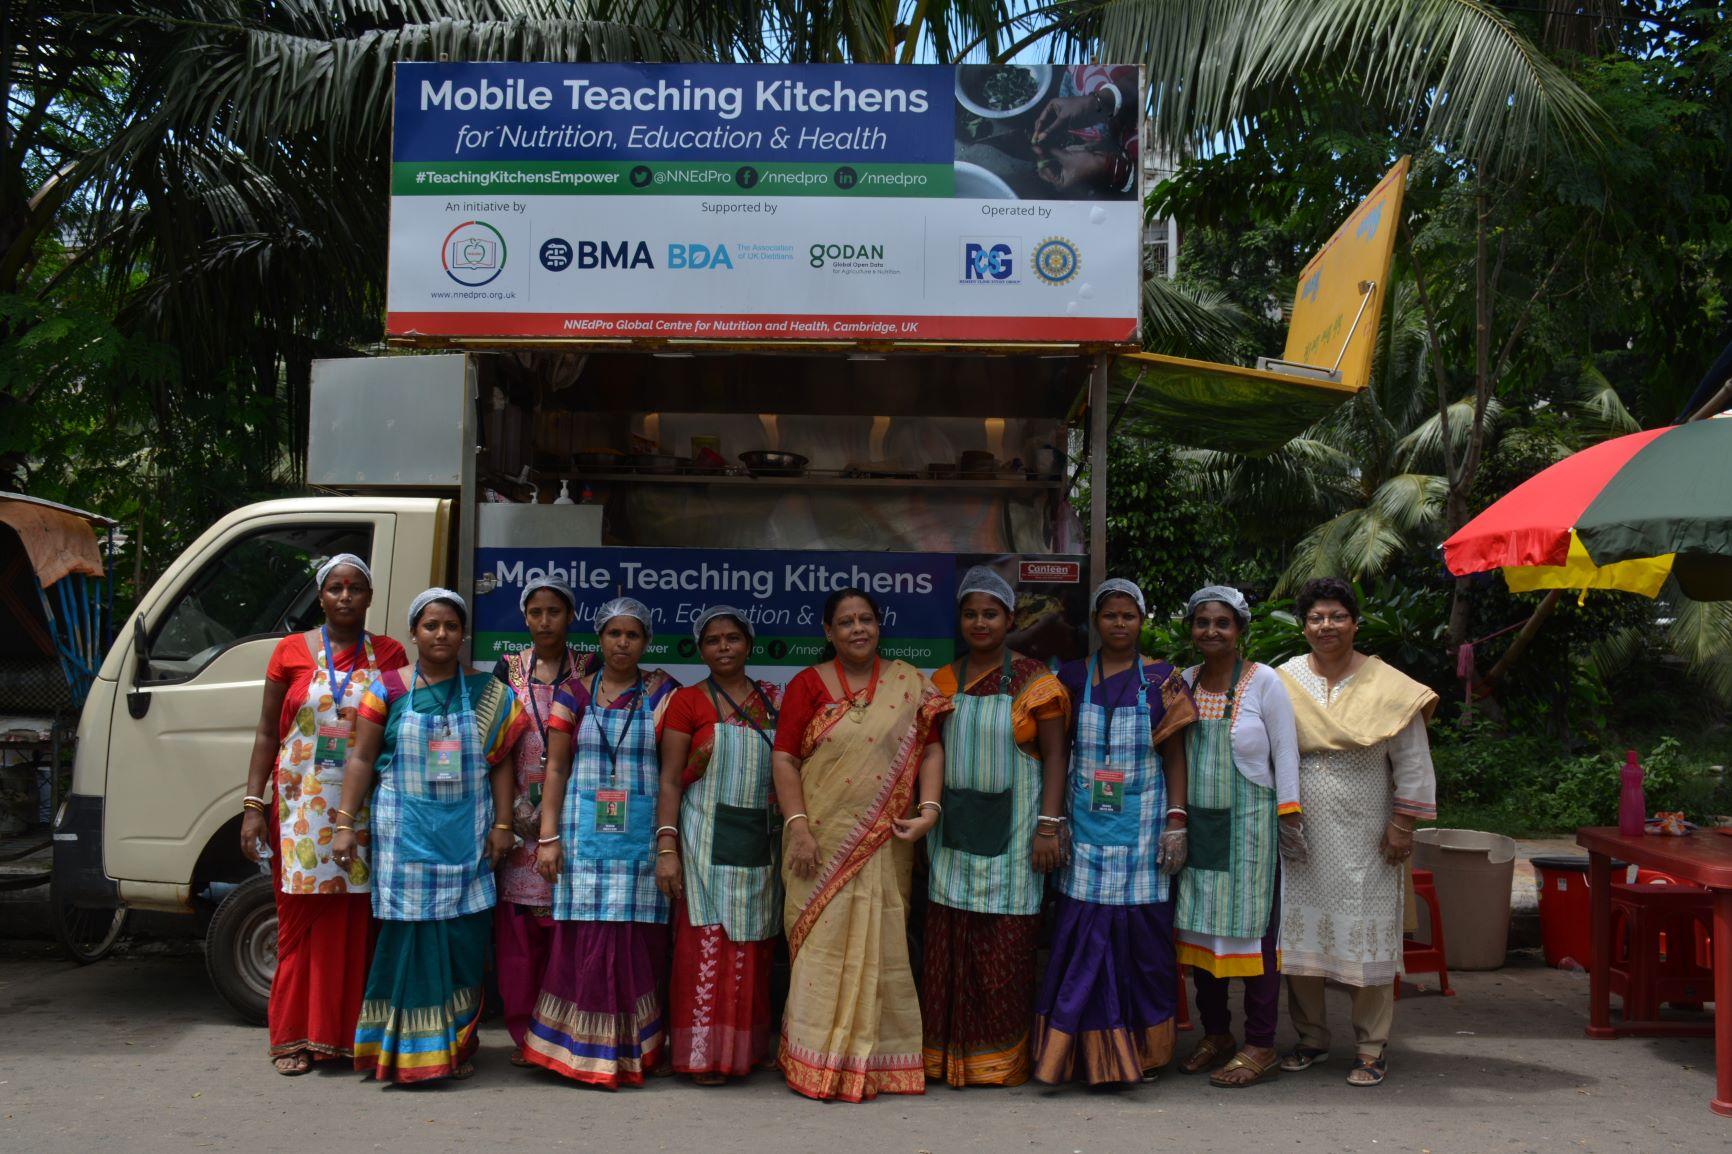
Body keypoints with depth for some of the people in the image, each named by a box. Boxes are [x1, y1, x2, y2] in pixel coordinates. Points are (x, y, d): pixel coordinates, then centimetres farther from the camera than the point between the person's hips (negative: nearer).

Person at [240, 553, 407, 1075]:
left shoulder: (389, 655, 6)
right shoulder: (292, 652, 5)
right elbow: (266, 735, 6)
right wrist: (253, 807, -1)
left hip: (365, 811, 0)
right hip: (301, 810, 0)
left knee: (358, 924, 2)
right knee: (301, 921, 3)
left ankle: (352, 1033, 11)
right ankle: (296, 1038, 12)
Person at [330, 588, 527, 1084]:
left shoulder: (485, 692, 6)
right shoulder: (388, 689, 3)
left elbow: (502, 761, 6)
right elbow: (361, 758, 1)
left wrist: (502, 824, -1)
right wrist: (345, 824, -6)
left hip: (467, 834, 1)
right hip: (405, 832, -1)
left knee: (462, 940, 3)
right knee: (408, 936, -1)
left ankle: (455, 1047, 14)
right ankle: (405, 1049, 7)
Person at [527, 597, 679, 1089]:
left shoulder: (661, 690, 6)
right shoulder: (574, 693, 8)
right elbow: (556, 767, 5)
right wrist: (549, 837, -2)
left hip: (642, 833, 0)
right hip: (586, 831, 0)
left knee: (635, 940, -1)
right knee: (586, 937, -2)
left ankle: (632, 1050, 10)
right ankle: (584, 1051, 9)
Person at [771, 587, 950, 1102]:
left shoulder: (908, 683, 8)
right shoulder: (808, 684, 4)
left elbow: (929, 748, 5)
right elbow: (785, 757, -1)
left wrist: (929, 807, -9)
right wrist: (798, 827, -11)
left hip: (884, 845, 1)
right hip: (822, 842, -1)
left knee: (880, 946, 3)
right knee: (823, 947, -1)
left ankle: (877, 1061, 14)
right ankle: (818, 1063, 8)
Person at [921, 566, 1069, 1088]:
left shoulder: (1032, 680, -2)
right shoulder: (942, 682, 10)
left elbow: (1054, 756, -4)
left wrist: (1048, 826, -12)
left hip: (1010, 830, -3)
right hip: (954, 831, 4)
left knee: (1005, 950, -1)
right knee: (948, 945, 3)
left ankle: (1000, 1059, 12)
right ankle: (949, 1056, 14)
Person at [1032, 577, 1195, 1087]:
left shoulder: (1162, 680, 4)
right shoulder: (1073, 678, 6)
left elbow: (1175, 756, 4)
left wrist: (1176, 821, -4)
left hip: (1143, 826, -1)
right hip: (1086, 827, 1)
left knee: (1142, 932, 2)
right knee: (1082, 933, -3)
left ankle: (1142, 1050, 14)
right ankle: (1085, 1049, 6)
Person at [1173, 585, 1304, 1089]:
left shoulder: (1264, 682, -5)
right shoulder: (1184, 682, 8)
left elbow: (1284, 753, -4)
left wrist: (1288, 818, -8)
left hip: (1249, 823, -5)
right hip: (1197, 822, 5)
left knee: (1252, 928, -2)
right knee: (1199, 925, 8)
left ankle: (1261, 1047, 6)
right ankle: (1215, 1033, 21)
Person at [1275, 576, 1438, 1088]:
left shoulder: (1388, 688, -1)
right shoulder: (1283, 681, 4)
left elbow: (1412, 763, 1)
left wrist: (1403, 825, -5)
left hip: (1363, 839, -2)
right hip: (1298, 834, 2)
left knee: (1366, 938, 1)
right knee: (1299, 932, 6)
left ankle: (1372, 1049, 12)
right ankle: (1311, 1037, 22)